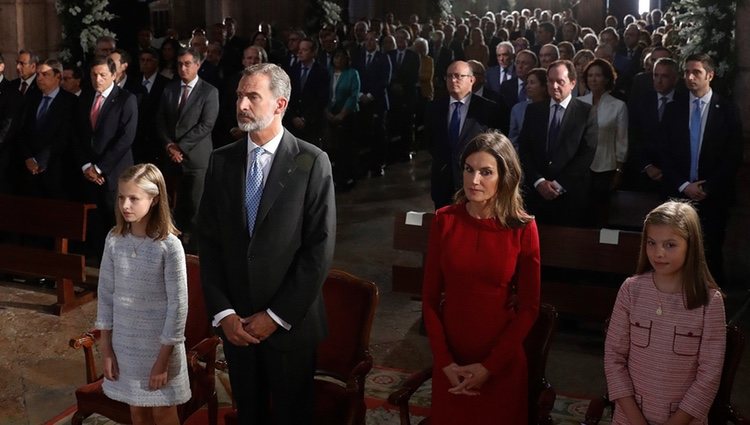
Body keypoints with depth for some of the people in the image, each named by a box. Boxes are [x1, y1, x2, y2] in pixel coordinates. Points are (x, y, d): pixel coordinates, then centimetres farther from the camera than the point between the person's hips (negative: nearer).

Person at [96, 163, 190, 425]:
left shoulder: (169, 245, -18)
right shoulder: (114, 239, -4)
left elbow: (178, 305, -15)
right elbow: (106, 293, 2)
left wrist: (163, 359, -13)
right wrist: (105, 347, 2)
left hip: (159, 343, -4)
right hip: (124, 340, 4)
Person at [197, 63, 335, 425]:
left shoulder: (312, 162, -10)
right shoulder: (221, 160, 2)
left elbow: (320, 248, -12)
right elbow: (208, 241, 3)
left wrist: (277, 315, -13)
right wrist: (222, 312, -5)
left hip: (290, 322, -3)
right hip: (235, 321, 3)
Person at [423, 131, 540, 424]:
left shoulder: (523, 228, -10)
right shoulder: (445, 221, -6)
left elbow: (529, 307, -6)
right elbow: (430, 296, -2)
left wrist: (489, 366, -10)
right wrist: (444, 361, -8)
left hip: (503, 362, -1)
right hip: (451, 359, 2)